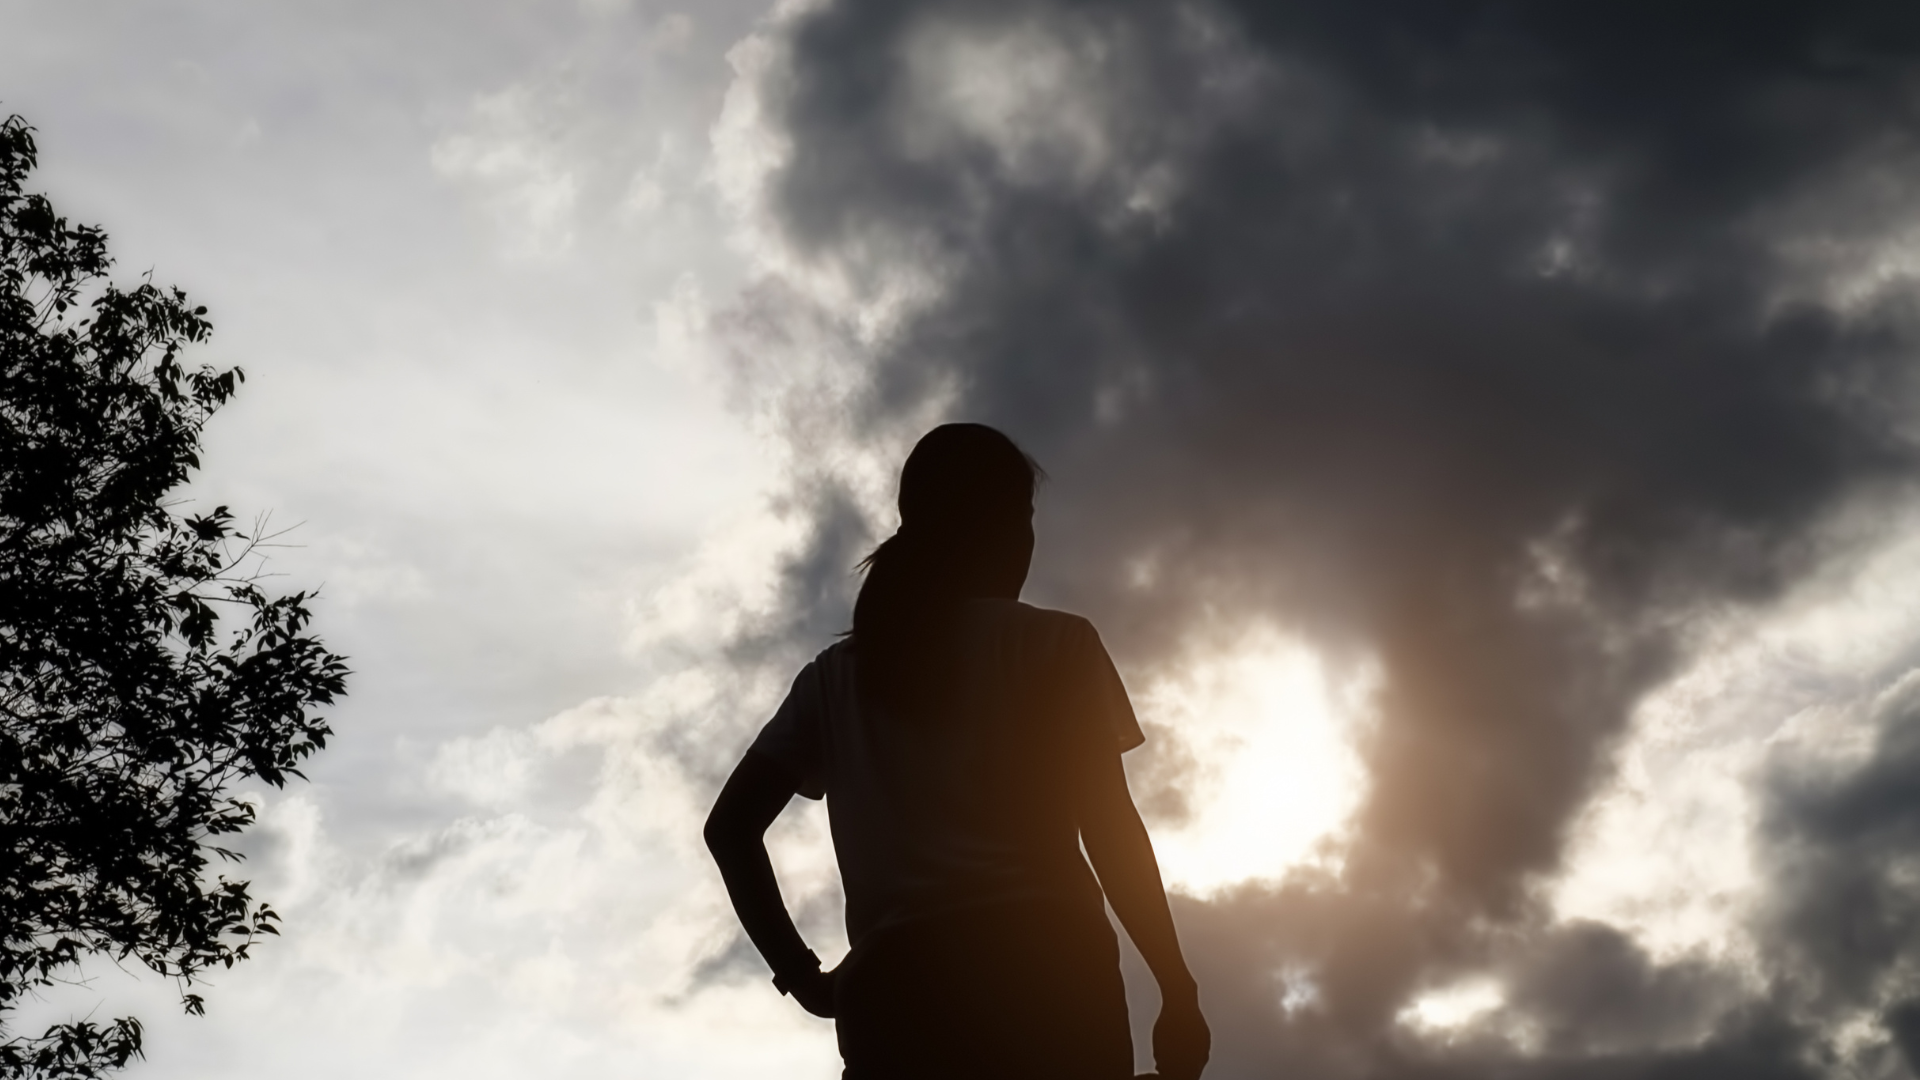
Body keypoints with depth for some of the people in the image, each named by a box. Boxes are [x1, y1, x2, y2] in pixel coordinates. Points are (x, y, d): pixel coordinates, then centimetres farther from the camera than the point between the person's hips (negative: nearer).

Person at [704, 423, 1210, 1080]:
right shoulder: (1051, 644, 9)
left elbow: (730, 825, 17)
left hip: (891, 991, 4)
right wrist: (1177, 987, 5)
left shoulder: (833, 678, 22)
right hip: (1040, 969, -4)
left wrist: (800, 974, 15)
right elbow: (1106, 820, 0)